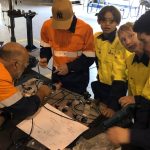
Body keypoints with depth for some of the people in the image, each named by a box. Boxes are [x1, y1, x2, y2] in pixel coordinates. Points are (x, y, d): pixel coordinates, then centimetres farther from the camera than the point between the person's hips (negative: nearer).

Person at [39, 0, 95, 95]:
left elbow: (89, 57, -15)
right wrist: (44, 58, -15)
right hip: (57, 74, 3)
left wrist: (70, 67, -24)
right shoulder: (47, 26, -11)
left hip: (78, 77, -3)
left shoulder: (85, 29, -21)